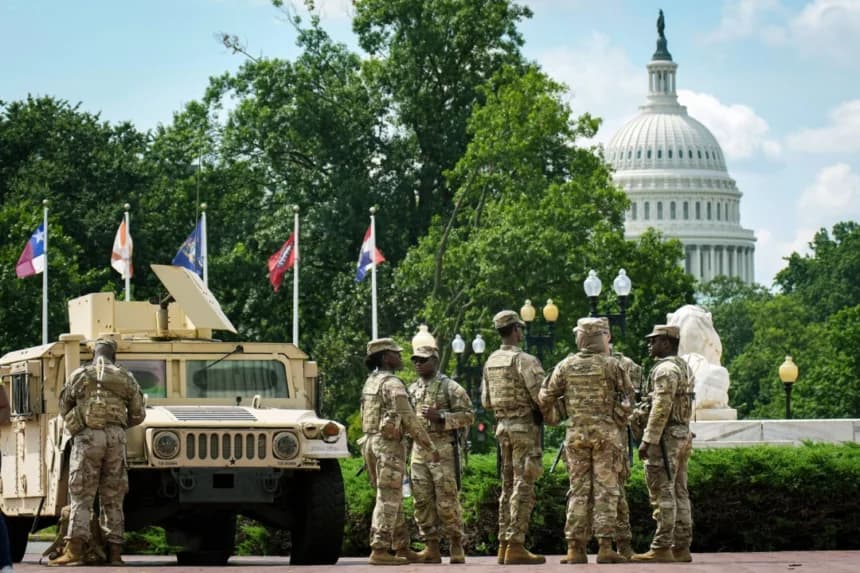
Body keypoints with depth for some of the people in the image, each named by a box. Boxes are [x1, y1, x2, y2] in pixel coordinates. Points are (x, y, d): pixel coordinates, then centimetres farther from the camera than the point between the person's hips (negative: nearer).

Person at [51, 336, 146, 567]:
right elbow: (138, 414, 15)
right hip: (116, 438, 2)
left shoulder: (80, 375, 5)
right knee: (113, 498, 8)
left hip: (87, 436, -2)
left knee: (81, 496, -3)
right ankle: (114, 552, 5)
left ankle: (75, 550, -14)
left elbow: (63, 408, 14)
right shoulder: (126, 378, 10)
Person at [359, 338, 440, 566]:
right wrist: (431, 447, -11)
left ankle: (401, 548, 18)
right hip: (389, 444, -9)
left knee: (393, 499, 14)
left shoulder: (371, 382, 15)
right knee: (388, 499, -7)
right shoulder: (392, 383, -12)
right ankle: (379, 551, -10)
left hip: (370, 442, 9)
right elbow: (409, 419, -16)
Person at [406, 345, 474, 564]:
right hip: (419, 449, 6)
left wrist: (440, 417, -17)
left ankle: (456, 546, 3)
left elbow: (468, 415, -8)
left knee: (447, 500, -6)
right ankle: (432, 548, 9)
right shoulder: (412, 389, 16)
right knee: (422, 501, 4)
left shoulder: (450, 387, -3)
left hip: (444, 449, -6)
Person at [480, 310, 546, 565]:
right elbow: (541, 396, -18)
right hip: (525, 426, -8)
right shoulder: (525, 360, -14)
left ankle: (504, 544, 13)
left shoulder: (491, 362, 10)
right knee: (523, 487, -7)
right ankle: (515, 546, -10)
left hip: (502, 427, 8)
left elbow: (486, 401, 15)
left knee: (508, 486, 13)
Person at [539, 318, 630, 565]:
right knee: (605, 489, 0)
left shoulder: (565, 366, 3)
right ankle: (605, 547, -6)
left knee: (579, 490, 7)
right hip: (606, 432, -2)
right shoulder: (611, 365, -5)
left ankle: (575, 548, 3)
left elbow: (545, 399, 7)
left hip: (576, 433, 3)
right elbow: (627, 391, 3)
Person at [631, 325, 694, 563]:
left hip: (665, 437, -10)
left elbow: (661, 408, -21)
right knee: (679, 492, 9)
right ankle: (681, 547, 11)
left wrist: (648, 440, -20)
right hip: (683, 436, 10)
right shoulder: (684, 367, 17)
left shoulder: (666, 369, -14)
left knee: (663, 493, -9)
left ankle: (661, 548, -10)